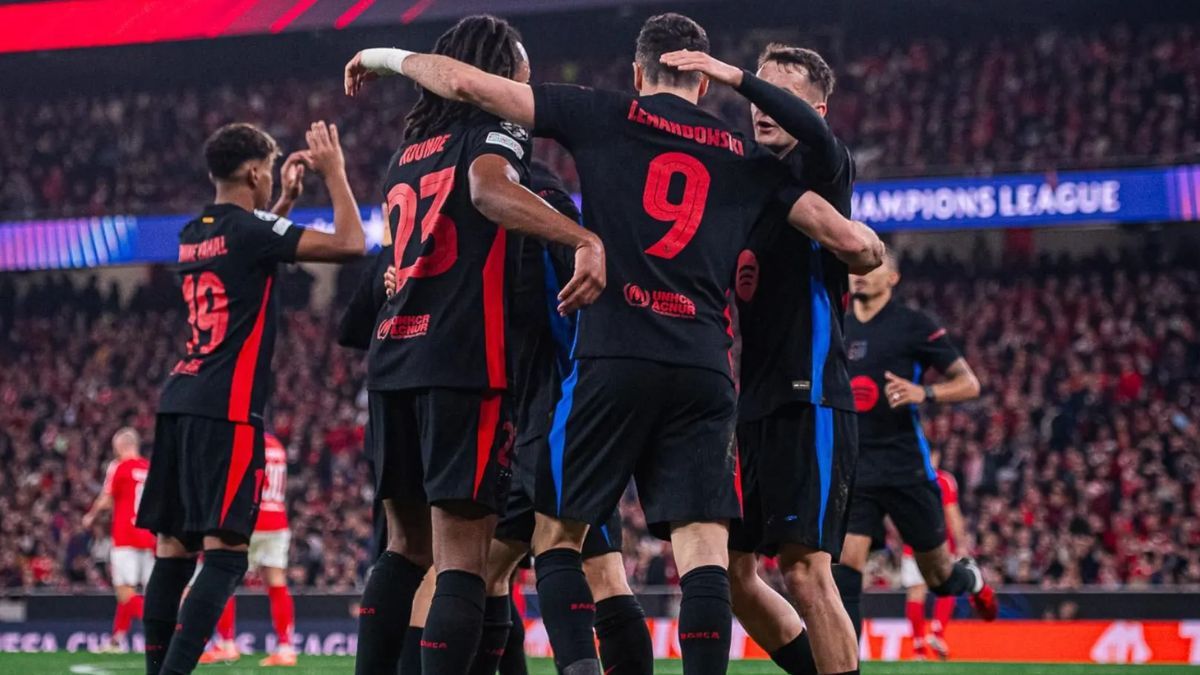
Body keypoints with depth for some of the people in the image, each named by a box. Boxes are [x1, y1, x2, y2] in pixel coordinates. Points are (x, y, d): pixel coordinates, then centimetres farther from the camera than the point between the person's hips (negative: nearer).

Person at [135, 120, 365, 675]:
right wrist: (333, 172, -2)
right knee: (225, 551, -11)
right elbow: (349, 244, -14)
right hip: (226, 410, -8)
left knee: (173, 547, 10)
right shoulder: (250, 228, -9)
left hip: (178, 401, 8)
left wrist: (287, 197, 32)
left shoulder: (193, 233, 15)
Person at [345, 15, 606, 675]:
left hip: (392, 353, 7)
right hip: (463, 359, -7)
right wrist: (585, 240, -35)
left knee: (408, 543, 18)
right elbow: (489, 189, -21)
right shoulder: (496, 128, 2)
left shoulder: (406, 153, 24)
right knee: (461, 558, -9)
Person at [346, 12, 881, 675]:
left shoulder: (605, 117, 8)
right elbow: (852, 241, 15)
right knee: (704, 549, -2)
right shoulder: (747, 158, 15)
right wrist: (870, 251, 39)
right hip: (704, 369, 2)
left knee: (555, 534, 6)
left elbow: (466, 83, 6)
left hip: (611, 359, -2)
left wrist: (392, 57, 24)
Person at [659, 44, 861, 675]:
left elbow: (813, 130, -29)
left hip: (809, 402, -8)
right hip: (754, 405, 9)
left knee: (805, 571, -15)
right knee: (732, 574, 10)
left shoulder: (819, 173, -5)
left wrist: (737, 76, -34)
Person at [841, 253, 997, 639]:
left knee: (940, 578, 12)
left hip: (906, 470, -3)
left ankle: (971, 578, 48)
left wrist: (924, 393, -22)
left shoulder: (914, 326, -4)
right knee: (843, 572, -15)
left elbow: (969, 384, -5)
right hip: (852, 471, 3)